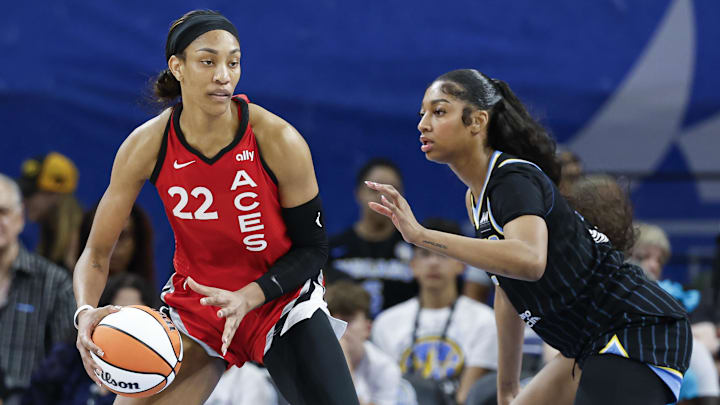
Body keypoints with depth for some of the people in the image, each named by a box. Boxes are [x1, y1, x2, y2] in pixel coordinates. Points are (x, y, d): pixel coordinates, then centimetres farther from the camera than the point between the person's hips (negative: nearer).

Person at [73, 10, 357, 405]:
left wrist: (247, 298, -24)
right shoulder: (146, 146, -15)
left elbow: (311, 248, -10)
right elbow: (96, 253, -8)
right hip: (195, 302, 2)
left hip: (279, 296, -2)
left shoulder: (278, 141, -20)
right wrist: (87, 312, -28)